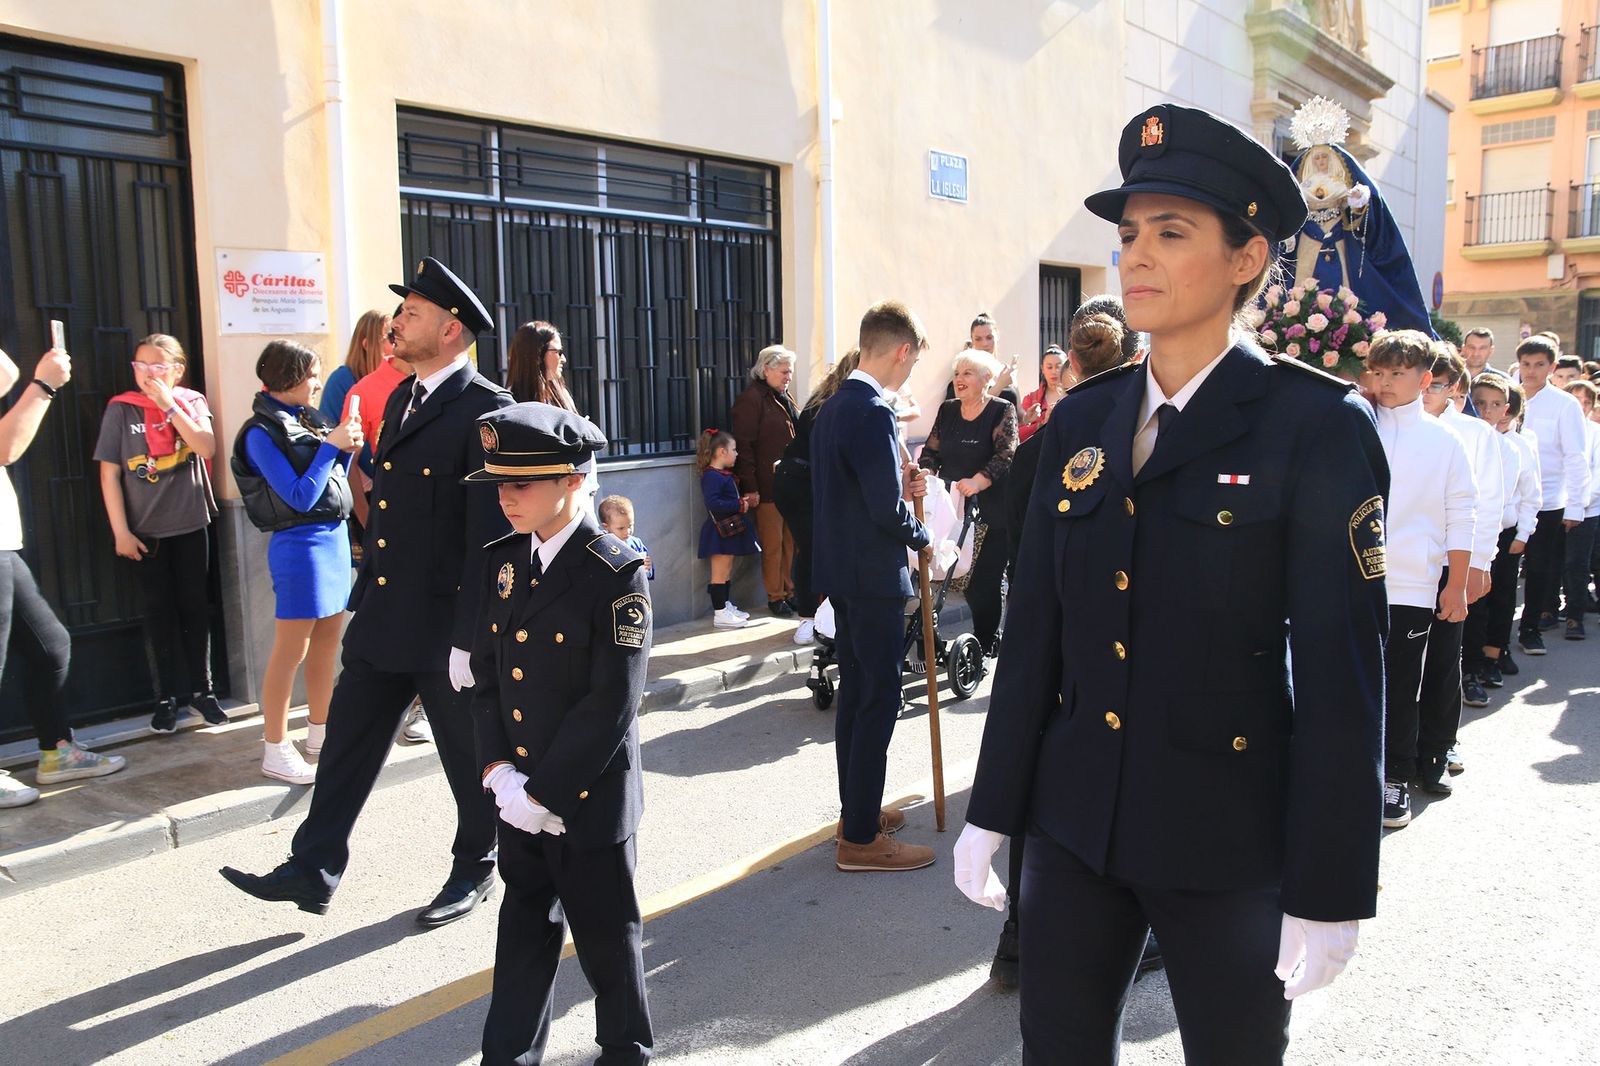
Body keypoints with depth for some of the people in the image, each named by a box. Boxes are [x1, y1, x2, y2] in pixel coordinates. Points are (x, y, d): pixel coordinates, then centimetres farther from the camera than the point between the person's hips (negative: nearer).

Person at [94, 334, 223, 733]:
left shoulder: (191, 402, -1)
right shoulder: (121, 409, -5)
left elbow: (207, 448, -18)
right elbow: (109, 474, -5)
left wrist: (169, 405, -20)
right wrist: (121, 531, -8)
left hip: (191, 525, 1)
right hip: (146, 530, -1)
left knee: (194, 606, 8)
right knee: (160, 610, 6)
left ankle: (201, 688, 19)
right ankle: (168, 695, 15)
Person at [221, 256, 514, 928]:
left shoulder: (485, 410, -16)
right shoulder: (399, 398, 12)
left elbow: (490, 532, -19)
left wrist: (470, 637, -19)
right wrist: (365, 595, 18)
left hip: (445, 623, -8)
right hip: (382, 620, 8)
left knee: (468, 757, 10)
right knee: (347, 743, 13)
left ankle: (474, 870, 30)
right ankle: (313, 872, 26)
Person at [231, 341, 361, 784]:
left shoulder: (311, 418, 9)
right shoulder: (262, 433, -11)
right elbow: (299, 497, -18)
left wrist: (347, 450, -2)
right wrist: (331, 445, -16)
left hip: (334, 535, 8)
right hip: (300, 543, -8)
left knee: (328, 642, 15)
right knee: (291, 649, -1)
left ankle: (320, 731, 28)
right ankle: (275, 749, 10)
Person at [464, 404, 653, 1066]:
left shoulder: (617, 575, -17)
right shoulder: (502, 563, 4)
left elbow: (613, 704, -20)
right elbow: (486, 675, 6)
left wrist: (544, 791, -17)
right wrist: (500, 774, -7)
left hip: (588, 799, -5)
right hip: (518, 796, 5)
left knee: (606, 933, 13)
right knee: (525, 928, 19)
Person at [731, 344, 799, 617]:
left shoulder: (783, 398, 17)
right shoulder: (751, 399, -9)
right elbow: (744, 446, -13)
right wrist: (751, 487, -17)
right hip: (768, 486, -8)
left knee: (791, 541, 10)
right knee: (773, 544, 0)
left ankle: (790, 591, 20)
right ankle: (775, 597, 10)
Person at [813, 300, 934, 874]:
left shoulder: (832, 406, 11)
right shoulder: (873, 411, -20)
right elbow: (887, 510, -22)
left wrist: (899, 486, 7)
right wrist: (920, 534, -4)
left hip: (841, 570, 10)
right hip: (874, 575, -10)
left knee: (856, 691, 18)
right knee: (879, 698, -3)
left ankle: (857, 810, 30)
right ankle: (860, 840, 4)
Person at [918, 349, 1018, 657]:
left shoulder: (1002, 411, -4)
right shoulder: (947, 410, 12)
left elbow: (1005, 455, -15)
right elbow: (932, 450, 12)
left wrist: (977, 482, -30)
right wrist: (926, 475, -9)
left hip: (990, 513, -4)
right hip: (954, 508, 4)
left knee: (985, 579, -3)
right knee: (964, 578, 2)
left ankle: (986, 643, 10)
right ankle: (986, 638, 16)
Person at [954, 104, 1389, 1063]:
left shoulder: (1319, 427, -10)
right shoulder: (1082, 420, 3)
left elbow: (1341, 669, -12)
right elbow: (1037, 632, 4)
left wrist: (1329, 890, -11)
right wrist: (992, 811, 6)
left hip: (1229, 839, -4)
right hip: (1075, 821, 4)